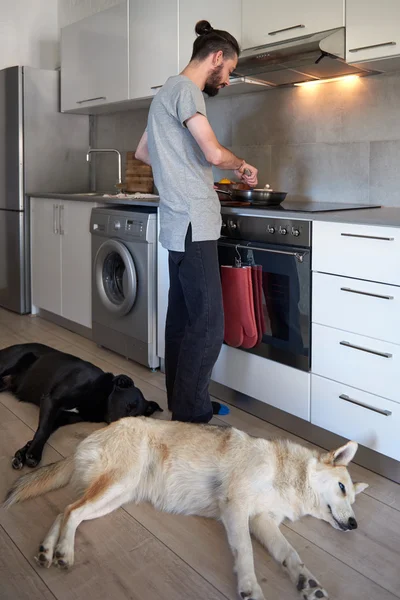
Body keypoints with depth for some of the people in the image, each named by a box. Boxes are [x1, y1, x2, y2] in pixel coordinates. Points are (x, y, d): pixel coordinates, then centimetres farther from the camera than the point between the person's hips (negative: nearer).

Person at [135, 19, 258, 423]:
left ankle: (179, 407, 20)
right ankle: (191, 417, -3)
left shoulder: (169, 92, 22)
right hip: (193, 225, -11)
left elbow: (142, 152, 30)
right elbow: (214, 153, -19)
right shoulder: (184, 89, -9)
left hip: (181, 224, 11)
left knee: (182, 317, 12)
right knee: (208, 325, -9)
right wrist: (243, 166, 0)